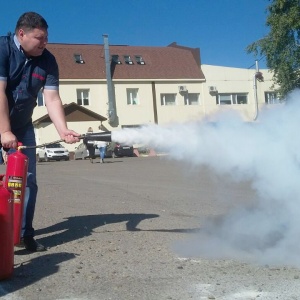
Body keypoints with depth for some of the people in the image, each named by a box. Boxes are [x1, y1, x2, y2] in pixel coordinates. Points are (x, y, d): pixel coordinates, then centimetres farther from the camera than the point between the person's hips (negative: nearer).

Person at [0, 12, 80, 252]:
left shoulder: (48, 61, -6)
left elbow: (52, 99, -12)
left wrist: (63, 130, -25)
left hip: (22, 126, 4)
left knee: (28, 179, 1)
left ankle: (25, 234, 10)